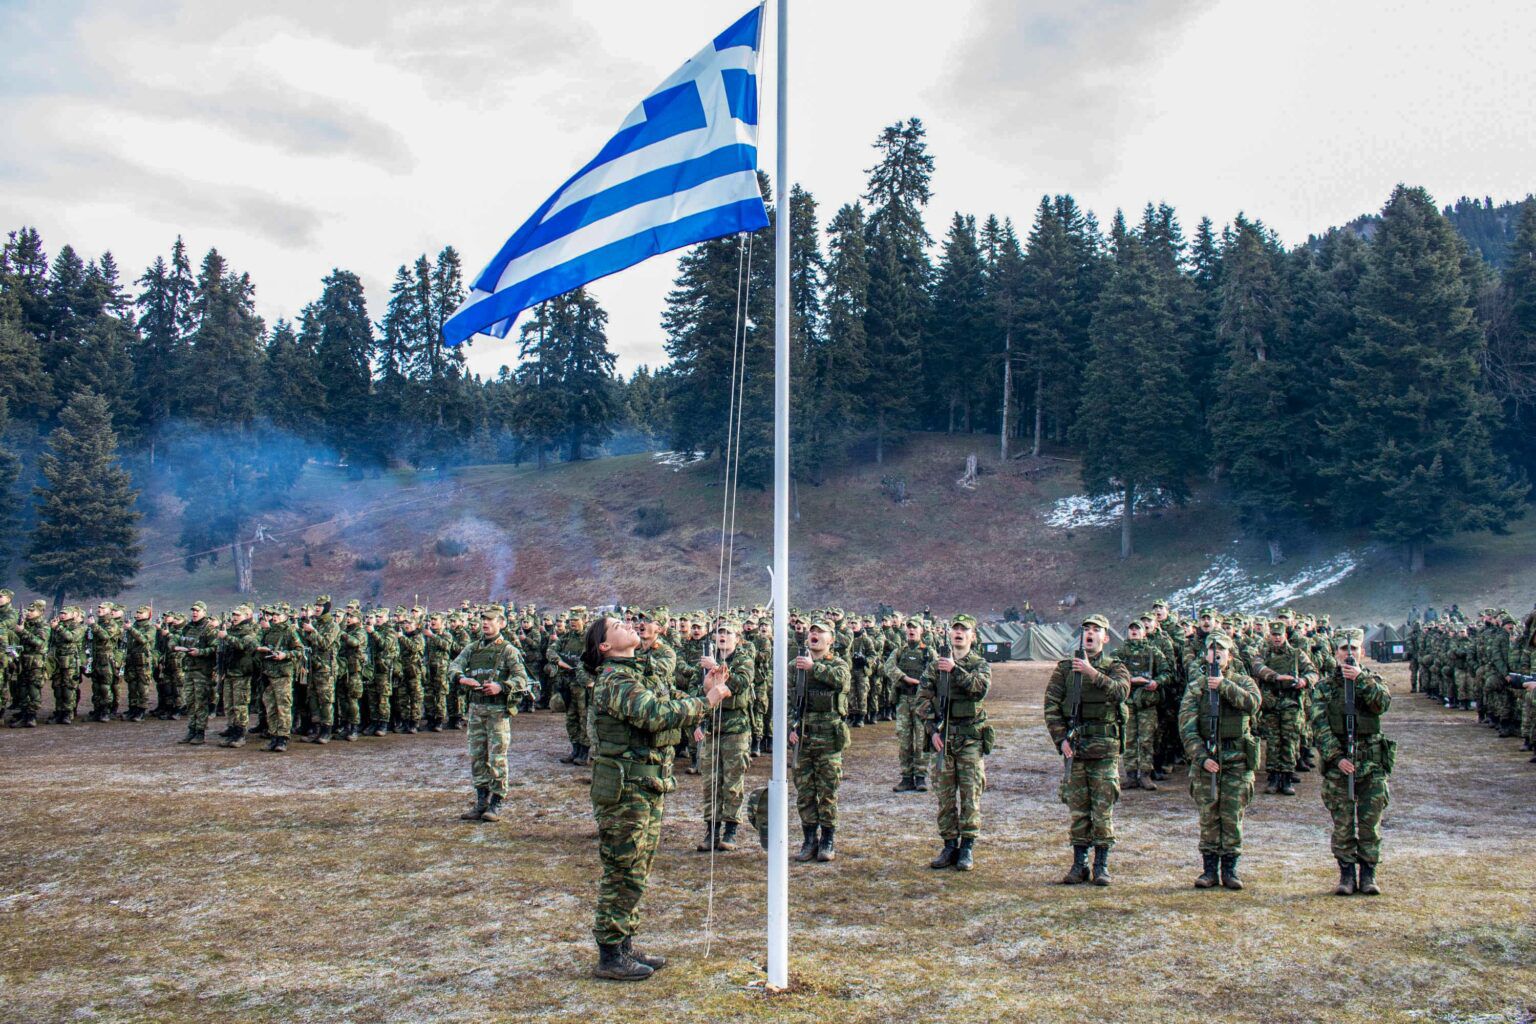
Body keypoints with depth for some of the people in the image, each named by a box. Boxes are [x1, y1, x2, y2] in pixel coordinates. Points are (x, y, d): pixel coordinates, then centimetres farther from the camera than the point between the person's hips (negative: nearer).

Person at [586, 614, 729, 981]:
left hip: (649, 789, 10)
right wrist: (706, 701, -22)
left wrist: (704, 691, 1)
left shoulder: (638, 676, 16)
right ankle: (610, 957, 6)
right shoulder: (615, 681, -17)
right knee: (623, 875, -3)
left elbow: (673, 712, 14)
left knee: (635, 874, 16)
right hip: (626, 791, -10)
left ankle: (625, 946, 26)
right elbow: (658, 715, -31)